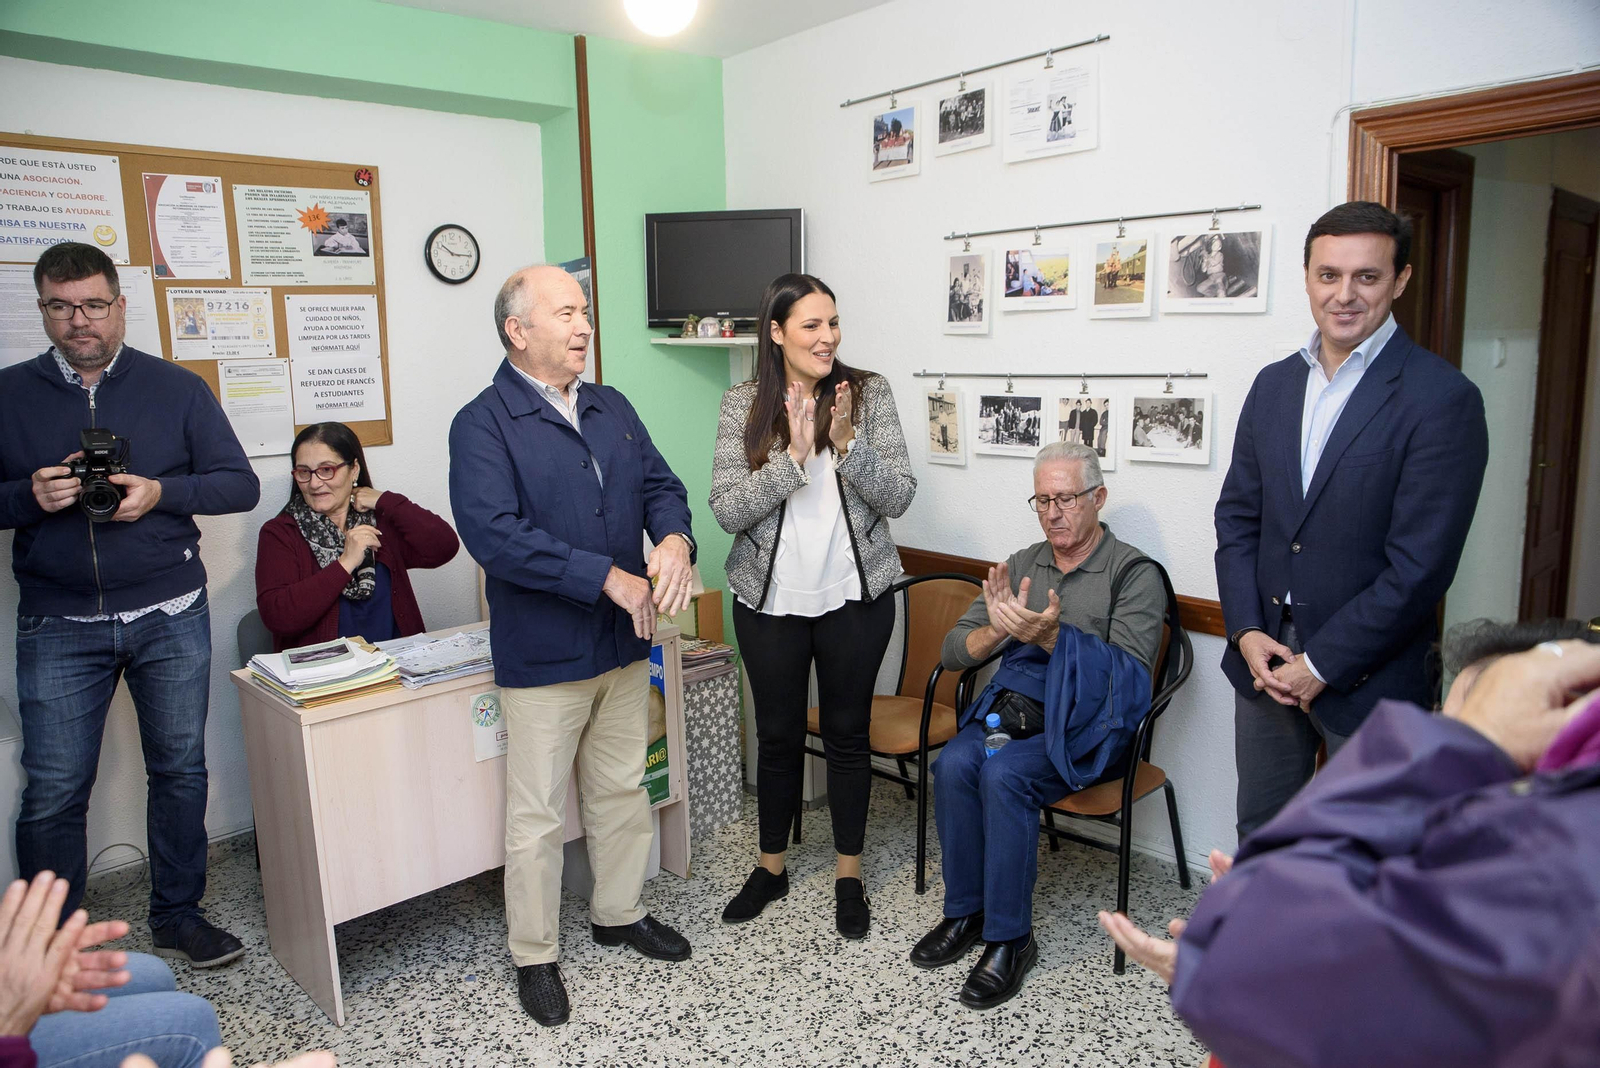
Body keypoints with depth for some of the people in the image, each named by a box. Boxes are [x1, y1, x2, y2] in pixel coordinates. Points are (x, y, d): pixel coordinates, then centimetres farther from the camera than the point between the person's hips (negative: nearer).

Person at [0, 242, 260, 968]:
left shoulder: (177, 389, 3)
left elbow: (241, 486, 0)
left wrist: (161, 492, -16)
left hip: (171, 616, 1)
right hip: (58, 627, 0)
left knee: (180, 768, 10)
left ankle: (178, 917, 26)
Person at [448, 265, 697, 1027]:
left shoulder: (612, 409, 9)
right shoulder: (484, 423, -12)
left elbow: (660, 485, 7)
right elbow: (494, 534, -23)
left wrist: (674, 539, -17)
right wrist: (609, 578, -25)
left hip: (623, 644, 6)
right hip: (542, 654, -6)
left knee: (622, 791, 20)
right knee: (537, 814, 7)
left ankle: (619, 914, 41)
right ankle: (534, 957, 26)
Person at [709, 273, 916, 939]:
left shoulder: (869, 394, -4)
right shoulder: (742, 405, -4)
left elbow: (898, 497, -8)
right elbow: (726, 511, -11)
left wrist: (847, 444, -23)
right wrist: (793, 458, -22)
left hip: (854, 596, 0)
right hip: (770, 599, 0)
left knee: (847, 733, 11)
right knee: (778, 734, 14)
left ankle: (849, 874, 30)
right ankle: (771, 866, 35)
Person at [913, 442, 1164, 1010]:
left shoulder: (1135, 573, -2)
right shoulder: (1021, 565, 13)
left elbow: (1129, 672, -15)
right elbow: (952, 651, 9)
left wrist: (1052, 637, -25)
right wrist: (997, 630, -13)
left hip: (1084, 722, -4)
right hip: (1012, 705, 5)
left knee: (1004, 774, -30)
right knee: (953, 764, -24)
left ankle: (1010, 938, -13)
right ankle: (965, 913, -5)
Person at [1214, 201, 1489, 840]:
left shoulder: (1443, 398, -12)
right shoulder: (1274, 384, 7)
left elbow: (1420, 565, -16)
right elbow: (1238, 516, 7)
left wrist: (1321, 664, -15)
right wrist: (1246, 631, -4)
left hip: (1366, 674, -5)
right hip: (1264, 657, 5)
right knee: (1259, 834, 19)